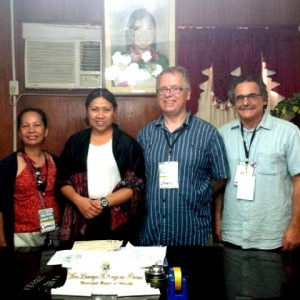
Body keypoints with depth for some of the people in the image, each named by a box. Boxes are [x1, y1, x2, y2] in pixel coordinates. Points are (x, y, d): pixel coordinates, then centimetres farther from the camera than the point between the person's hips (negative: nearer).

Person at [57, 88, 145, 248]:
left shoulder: (127, 143, -1)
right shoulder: (75, 142, 7)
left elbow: (135, 186, -6)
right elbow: (63, 180, 8)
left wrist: (104, 202, -16)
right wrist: (79, 200, -11)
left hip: (118, 223, -1)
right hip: (81, 221, 2)